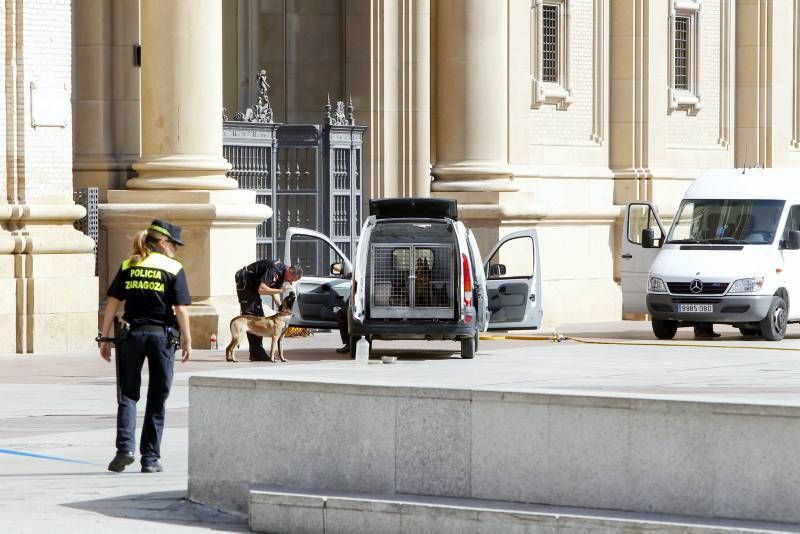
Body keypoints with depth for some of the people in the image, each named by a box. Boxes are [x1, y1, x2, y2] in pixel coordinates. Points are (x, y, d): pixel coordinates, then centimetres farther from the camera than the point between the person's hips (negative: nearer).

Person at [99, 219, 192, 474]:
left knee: (128, 394, 9)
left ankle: (125, 447, -10)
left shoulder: (128, 266, 5)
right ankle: (150, 458, 10)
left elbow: (112, 303, 2)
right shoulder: (173, 268, -2)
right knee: (157, 399, 9)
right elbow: (180, 309, -7)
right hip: (162, 335, -1)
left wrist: (105, 338, 6)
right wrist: (187, 341, 0)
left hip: (131, 334, 1)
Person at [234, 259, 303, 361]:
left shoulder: (282, 273, 0)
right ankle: (256, 353, -17)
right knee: (251, 314, -14)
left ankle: (257, 353, 10)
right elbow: (261, 290, -35)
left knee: (259, 315, 8)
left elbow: (275, 292, 3)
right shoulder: (274, 269, -29)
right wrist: (281, 290, -33)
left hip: (252, 284, 10)